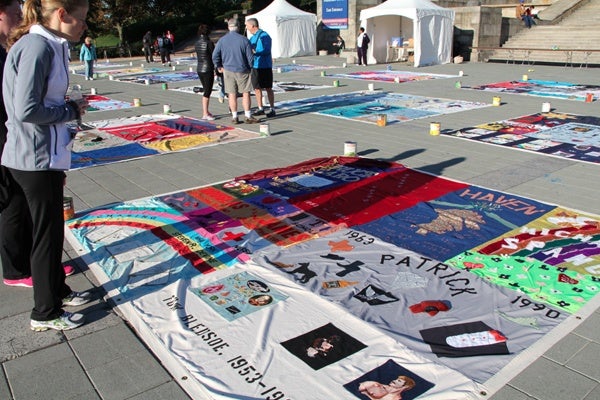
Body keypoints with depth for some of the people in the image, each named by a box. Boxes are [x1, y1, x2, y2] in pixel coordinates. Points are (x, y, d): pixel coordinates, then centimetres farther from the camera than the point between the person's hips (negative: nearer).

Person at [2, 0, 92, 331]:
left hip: (44, 157, 9)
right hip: (36, 160, -9)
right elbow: (27, 110, -24)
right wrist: (72, 110, -11)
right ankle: (45, 314, 19)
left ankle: (58, 291, 38)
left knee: (48, 232, 20)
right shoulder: (37, 47, -17)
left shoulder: (48, 46, 12)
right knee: (46, 236, 3)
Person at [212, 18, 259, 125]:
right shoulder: (244, 40, -9)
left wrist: (218, 67, 13)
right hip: (242, 70, -2)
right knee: (246, 93, 5)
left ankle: (234, 117, 11)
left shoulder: (222, 40, -2)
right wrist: (250, 67, 11)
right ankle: (248, 116, 6)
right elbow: (250, 57, -5)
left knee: (232, 94, 7)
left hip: (228, 70, 2)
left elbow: (215, 56, -1)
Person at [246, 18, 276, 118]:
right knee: (257, 88, 10)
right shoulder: (252, 37, 14)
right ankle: (260, 109, 19)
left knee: (268, 88, -2)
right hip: (255, 66, 8)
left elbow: (265, 51, -21)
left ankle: (272, 109, 5)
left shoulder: (264, 36, -11)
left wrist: (254, 51, -26)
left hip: (265, 66, -8)